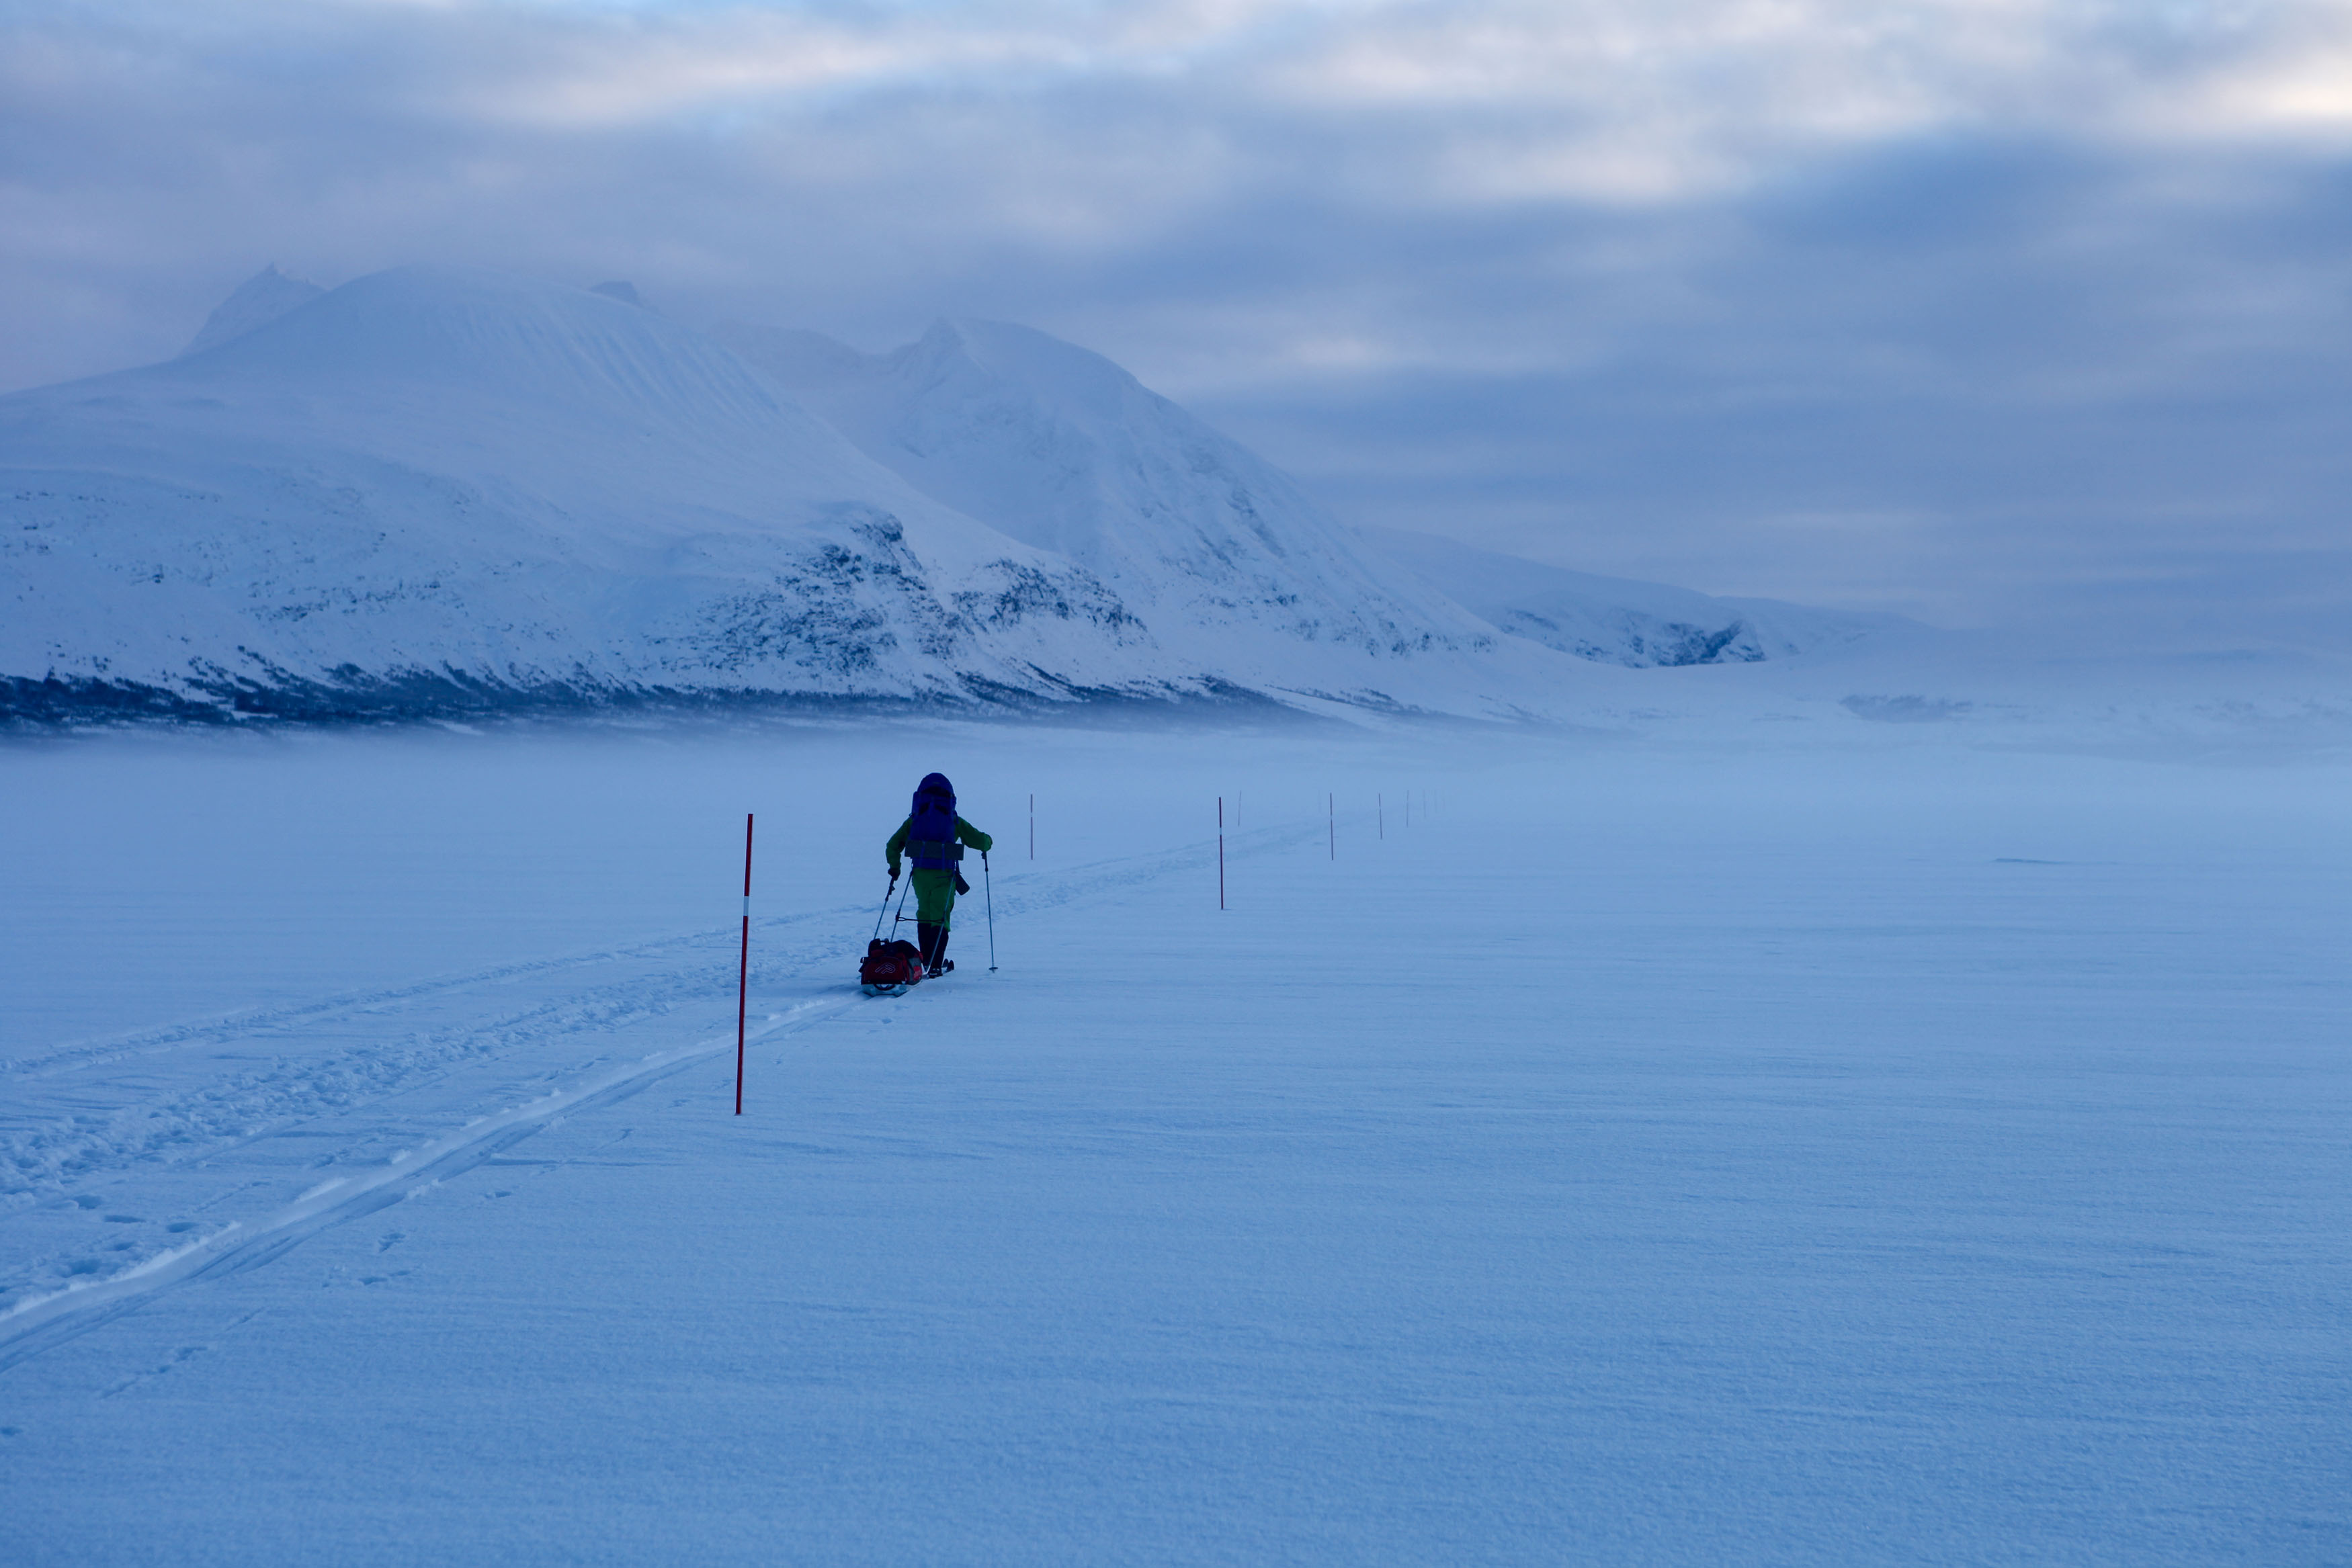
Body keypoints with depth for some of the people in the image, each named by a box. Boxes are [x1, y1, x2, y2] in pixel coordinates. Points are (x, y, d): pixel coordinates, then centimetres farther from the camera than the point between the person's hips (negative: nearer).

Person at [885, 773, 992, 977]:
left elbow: (892, 846, 4)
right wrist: (986, 844, 23)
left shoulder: (914, 820, 5)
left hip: (920, 874, 2)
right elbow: (981, 841, 0)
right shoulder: (953, 821, -1)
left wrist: (894, 868, 18)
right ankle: (935, 965, -5)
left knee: (924, 915, 19)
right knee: (940, 918, 2)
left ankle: (926, 960, 23)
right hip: (944, 876, -2)